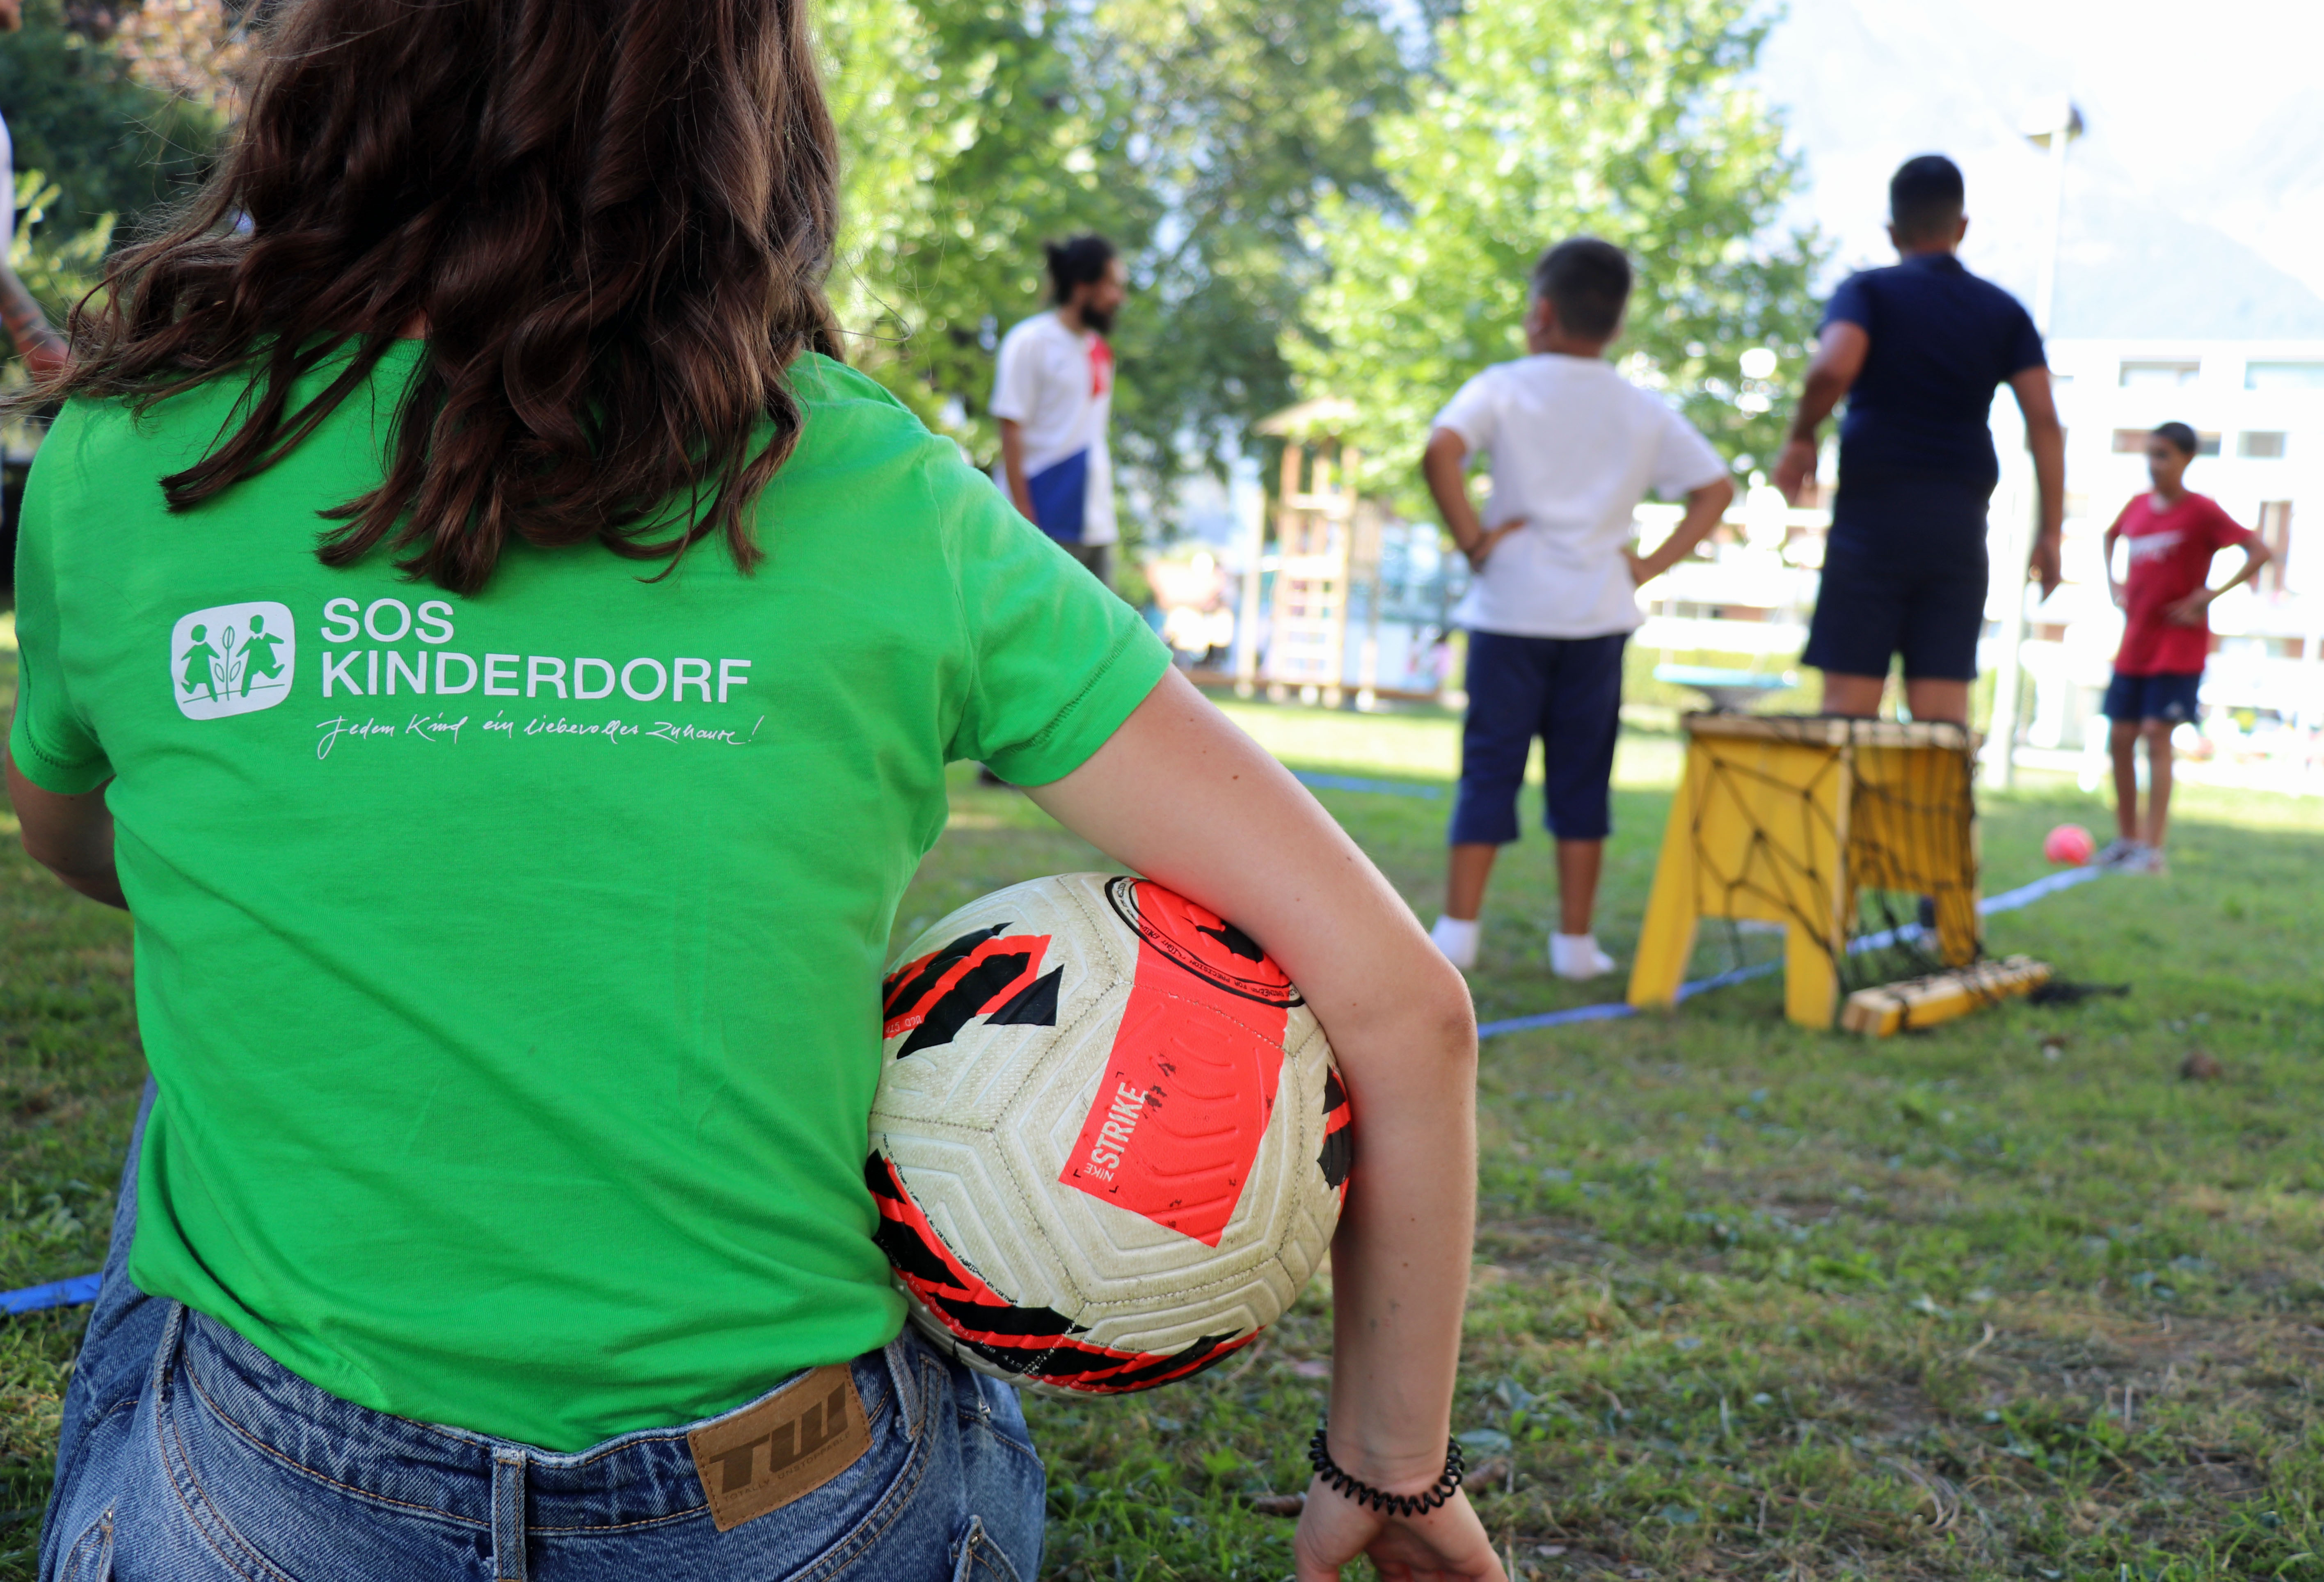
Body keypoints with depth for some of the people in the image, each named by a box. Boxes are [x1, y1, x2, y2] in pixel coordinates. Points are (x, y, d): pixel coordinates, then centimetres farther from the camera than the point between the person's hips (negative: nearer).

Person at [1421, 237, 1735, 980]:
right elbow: (1716, 489, 9)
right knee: (1582, 775, 8)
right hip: (1600, 613, 2)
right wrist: (1653, 563, 7)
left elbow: (1441, 450, -18)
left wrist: (1472, 540, -11)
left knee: (1490, 767, 3)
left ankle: (1458, 930, 1)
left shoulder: (1504, 387, -1)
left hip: (1511, 610, -2)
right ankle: (1575, 940, 12)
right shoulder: (1645, 411, 10)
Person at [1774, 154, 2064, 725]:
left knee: (1849, 703, -3)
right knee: (1944, 711, 2)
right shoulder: (2003, 311, 12)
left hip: (1873, 512, -3)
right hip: (1960, 521, 3)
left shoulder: (1869, 291, 3)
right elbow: (2044, 420, 3)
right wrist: (2051, 531, 6)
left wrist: (1800, 438, -1)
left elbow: (1833, 367, -18)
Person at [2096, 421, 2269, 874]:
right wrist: (2113, 584, 16)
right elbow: (2110, 536, 30)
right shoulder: (2138, 506, 7)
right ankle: (2127, 838, 19)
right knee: (2120, 738, 6)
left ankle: (2153, 850, -11)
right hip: (2134, 644, 6)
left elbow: (2260, 552, -14)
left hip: (2179, 646, -6)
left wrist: (2210, 595, -16)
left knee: (2157, 736, -13)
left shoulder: (2202, 511, -10)